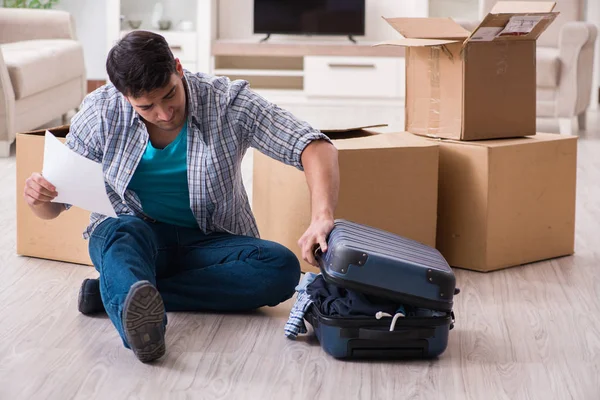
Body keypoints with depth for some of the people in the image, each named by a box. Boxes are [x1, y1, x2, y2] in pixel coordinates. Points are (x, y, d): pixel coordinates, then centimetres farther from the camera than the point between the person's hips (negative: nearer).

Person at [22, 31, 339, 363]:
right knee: (120, 230, -36)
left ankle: (113, 292, -33)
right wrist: (38, 197, -28)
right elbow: (55, 205, -2)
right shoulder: (102, 112, -8)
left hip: (209, 243, 1)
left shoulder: (227, 102, -13)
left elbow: (314, 147, -20)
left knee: (282, 267, -29)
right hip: (134, 236, 0)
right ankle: (137, 323, -68)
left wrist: (322, 219, -38)